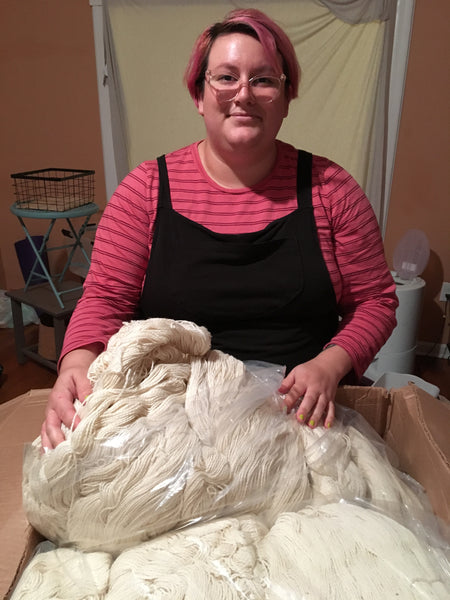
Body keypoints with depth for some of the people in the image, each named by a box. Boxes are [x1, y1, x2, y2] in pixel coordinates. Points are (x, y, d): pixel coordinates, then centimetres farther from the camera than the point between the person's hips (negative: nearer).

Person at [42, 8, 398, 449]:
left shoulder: (329, 188, 3)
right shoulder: (147, 188, 3)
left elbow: (375, 300, 6)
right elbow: (106, 297, 1)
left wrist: (330, 365, -12)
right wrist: (77, 364, -20)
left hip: (305, 414, 1)